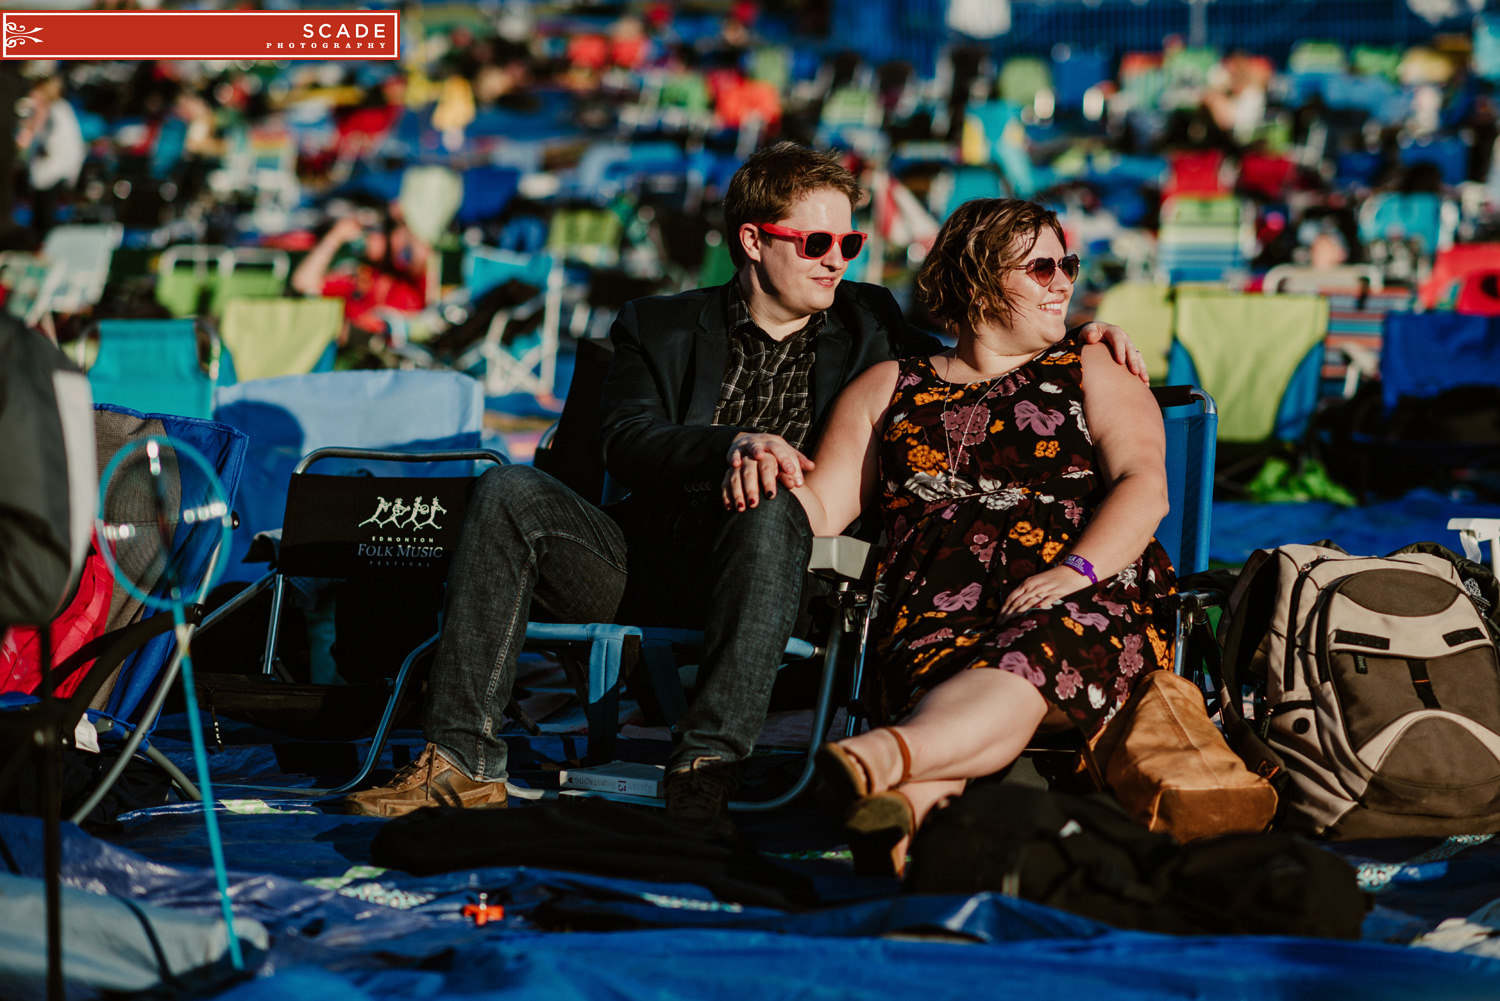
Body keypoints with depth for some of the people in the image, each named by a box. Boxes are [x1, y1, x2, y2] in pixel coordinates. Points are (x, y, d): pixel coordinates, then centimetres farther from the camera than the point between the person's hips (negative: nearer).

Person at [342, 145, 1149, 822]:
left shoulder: (867, 325, 18)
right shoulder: (660, 327, 12)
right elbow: (626, 447, -4)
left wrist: (1075, 344, 9)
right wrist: (730, 443, -24)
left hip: (758, 571, -1)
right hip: (645, 564, 1)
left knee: (771, 510, -36)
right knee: (509, 493, -24)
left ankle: (708, 764, -46)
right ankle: (465, 762, -29)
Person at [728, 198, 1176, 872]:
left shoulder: (1093, 373, 22)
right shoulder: (887, 390, 25)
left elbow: (1144, 487, 6)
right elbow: (821, 509, 16)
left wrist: (1076, 569, -14)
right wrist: (771, 479, -9)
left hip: (1084, 598, -1)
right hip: (931, 611, 2)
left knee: (1021, 665, -39)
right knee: (939, 671, -37)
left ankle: (881, 756, -68)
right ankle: (901, 805, -68)